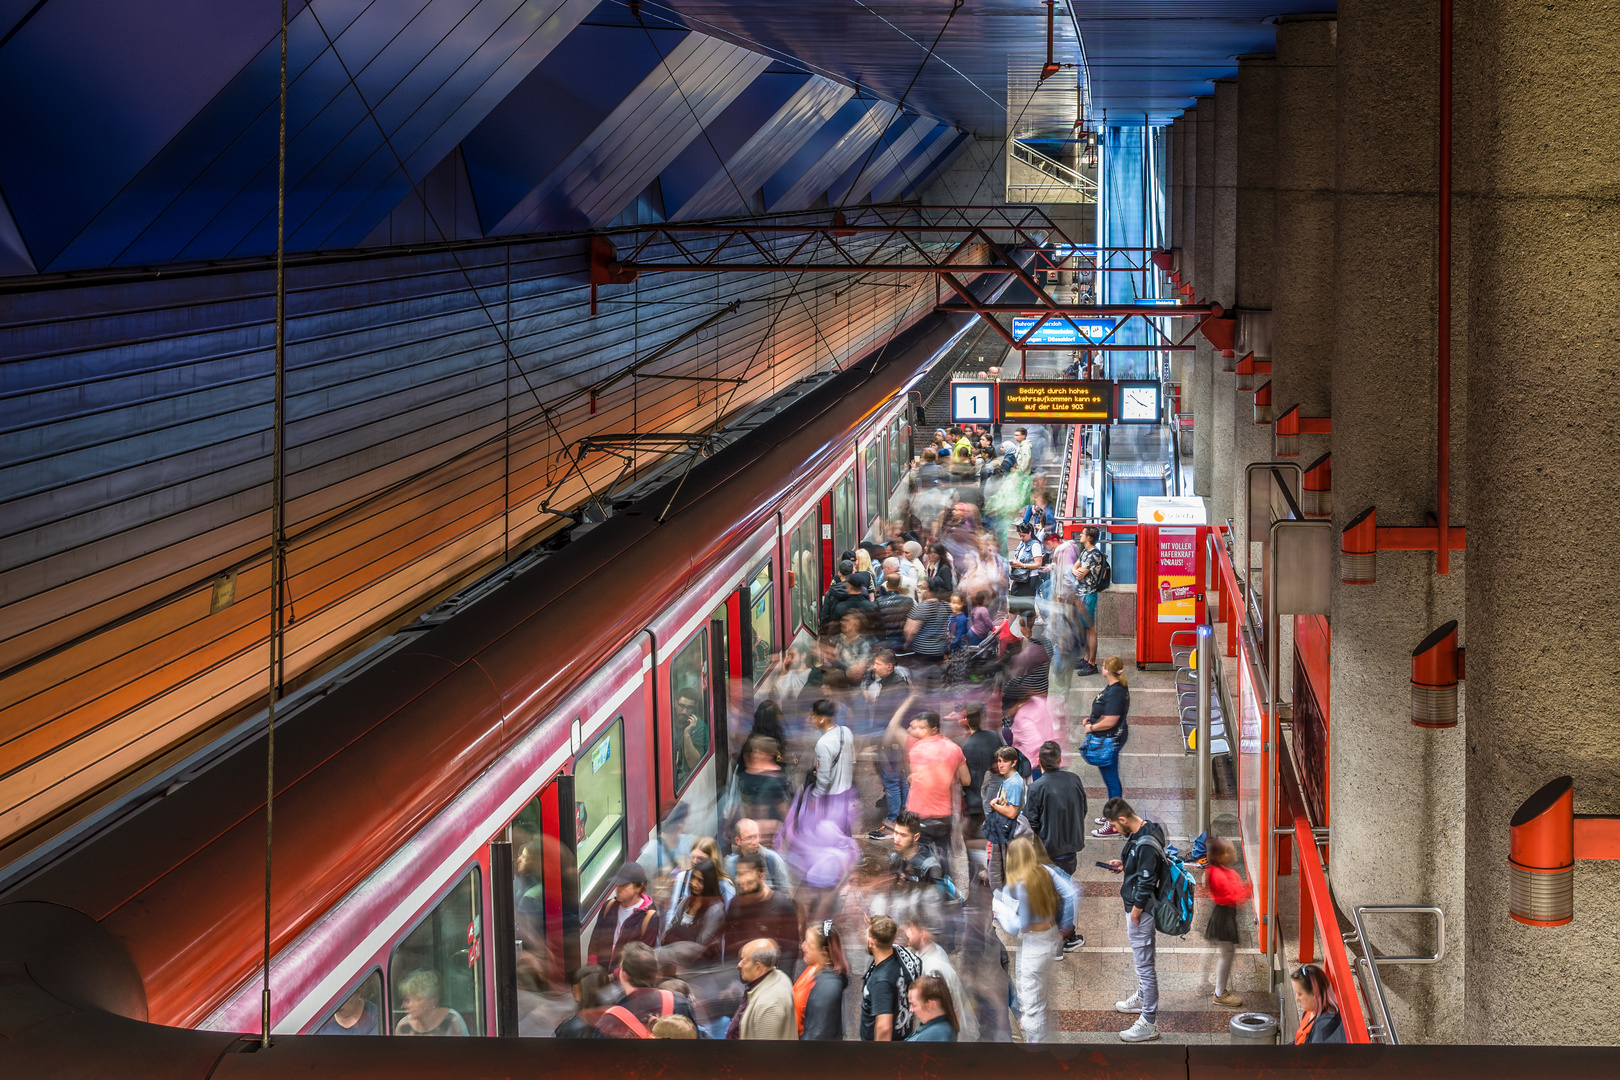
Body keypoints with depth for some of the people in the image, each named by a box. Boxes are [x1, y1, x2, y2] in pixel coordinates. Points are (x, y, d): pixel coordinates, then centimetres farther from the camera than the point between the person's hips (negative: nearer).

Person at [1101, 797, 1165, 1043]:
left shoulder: (1146, 845, -29)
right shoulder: (1142, 831, 2)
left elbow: (1146, 884, -26)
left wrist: (1135, 913, -16)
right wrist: (1123, 864, 6)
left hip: (1140, 910, -10)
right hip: (1136, 905, 10)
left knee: (1145, 964, -3)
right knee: (1142, 959, 28)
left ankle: (1149, 1023, 3)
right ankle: (1142, 998, 48)